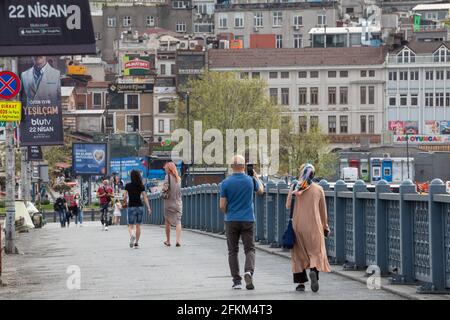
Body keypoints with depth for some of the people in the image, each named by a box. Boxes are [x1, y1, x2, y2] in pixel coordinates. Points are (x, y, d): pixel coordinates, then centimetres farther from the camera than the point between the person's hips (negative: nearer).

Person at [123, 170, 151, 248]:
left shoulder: (128, 186, -5)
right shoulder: (141, 186, 2)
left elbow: (125, 197, -5)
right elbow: (145, 197, 0)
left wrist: (125, 203, 15)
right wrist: (148, 207, 1)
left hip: (131, 207, -2)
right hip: (140, 207, 2)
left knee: (131, 226, 2)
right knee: (138, 225, 11)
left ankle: (132, 235, -30)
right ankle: (136, 243, 12)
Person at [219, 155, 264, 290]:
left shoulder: (226, 183, -7)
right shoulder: (250, 180, -3)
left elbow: (222, 206, -5)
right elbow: (261, 190, 19)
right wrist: (256, 176, 31)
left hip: (231, 220, 0)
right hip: (248, 220, 0)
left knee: (233, 251, 9)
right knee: (249, 249, 5)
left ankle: (236, 281, 7)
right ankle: (249, 271, -22)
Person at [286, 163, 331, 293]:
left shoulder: (294, 187, -3)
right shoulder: (318, 189, 0)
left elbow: (288, 206, 0)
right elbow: (323, 210, 8)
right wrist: (325, 226, 17)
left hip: (297, 225, 1)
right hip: (314, 225, -1)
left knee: (299, 254, 9)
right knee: (316, 252, 3)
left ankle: (301, 283, 8)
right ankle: (314, 270, -26)